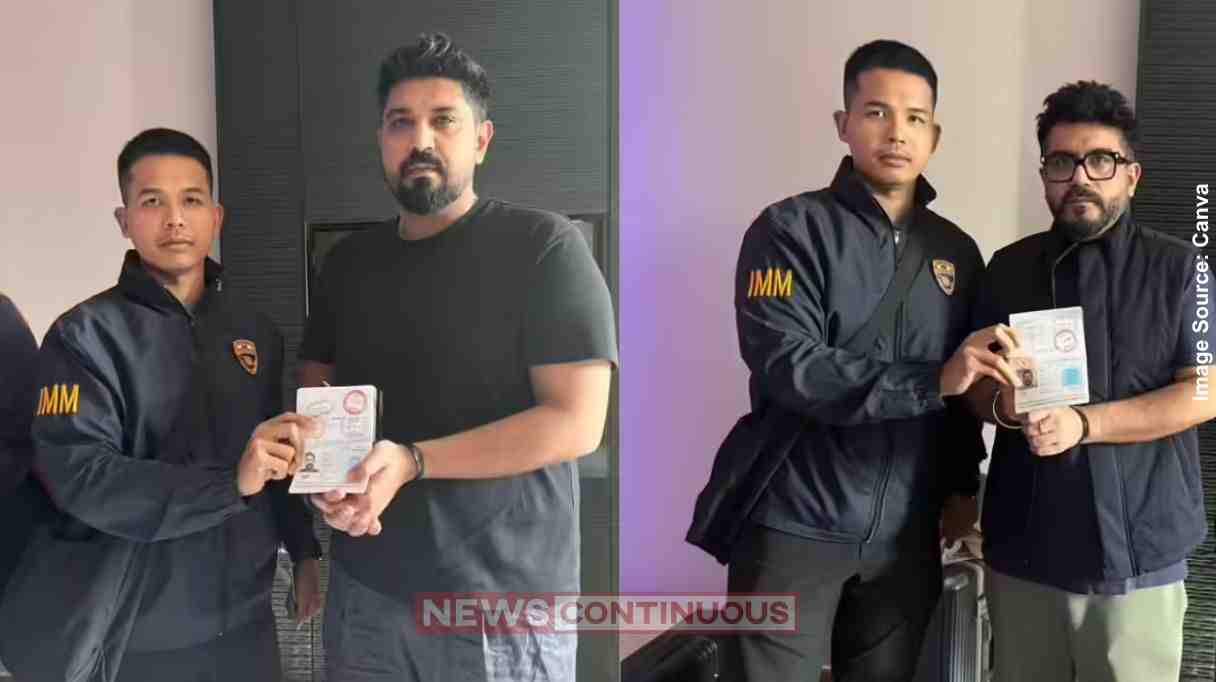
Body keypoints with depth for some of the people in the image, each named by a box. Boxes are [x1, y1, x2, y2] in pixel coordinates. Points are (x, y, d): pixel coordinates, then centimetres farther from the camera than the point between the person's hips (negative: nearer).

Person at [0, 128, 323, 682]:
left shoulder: (256, 332, 6)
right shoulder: (85, 334, -9)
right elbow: (79, 476, -20)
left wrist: (304, 551, 11)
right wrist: (231, 482, -29)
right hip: (134, 636, -4)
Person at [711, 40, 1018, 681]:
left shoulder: (957, 251, 10)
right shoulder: (791, 229, -7)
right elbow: (787, 366, -20)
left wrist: (962, 484, 13)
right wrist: (933, 380, -23)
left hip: (906, 534, 5)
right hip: (795, 526, -4)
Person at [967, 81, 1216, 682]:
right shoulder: (1009, 268, 8)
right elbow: (974, 382, 11)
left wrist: (1084, 423, -18)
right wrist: (1004, 406, -12)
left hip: (1138, 551, -2)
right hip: (1022, 547, 3)